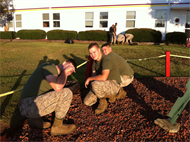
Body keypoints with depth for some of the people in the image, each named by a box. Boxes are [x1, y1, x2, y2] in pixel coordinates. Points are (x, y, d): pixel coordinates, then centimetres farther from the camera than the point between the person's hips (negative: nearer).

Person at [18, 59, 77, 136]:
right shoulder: (51, 67, -9)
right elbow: (58, 87, -23)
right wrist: (65, 71, -9)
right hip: (30, 105, -10)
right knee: (67, 93, -15)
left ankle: (34, 119, 15)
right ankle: (57, 127, 1)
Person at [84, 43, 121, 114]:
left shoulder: (106, 60, -24)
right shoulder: (95, 61, 6)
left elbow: (103, 77, -37)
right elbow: (94, 75, 9)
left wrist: (89, 78, -22)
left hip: (114, 85, -9)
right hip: (104, 85, 9)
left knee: (95, 84, -38)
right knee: (87, 102, -1)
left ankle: (102, 102, -8)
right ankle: (108, 95, 14)